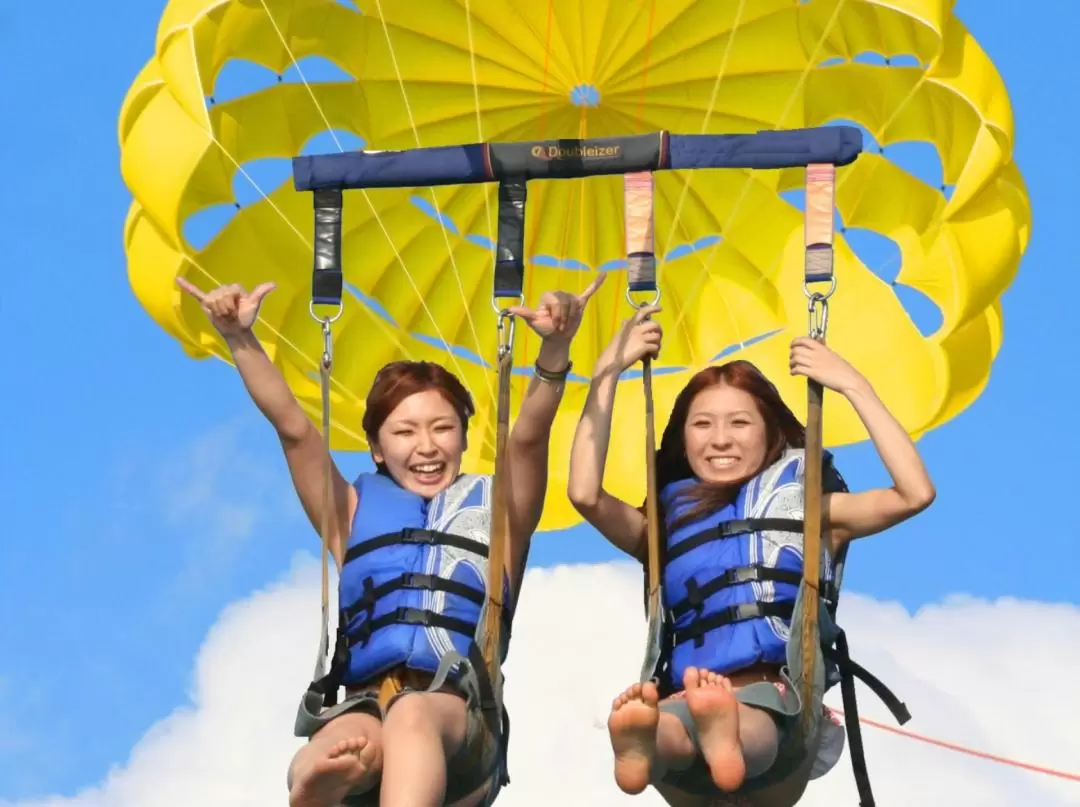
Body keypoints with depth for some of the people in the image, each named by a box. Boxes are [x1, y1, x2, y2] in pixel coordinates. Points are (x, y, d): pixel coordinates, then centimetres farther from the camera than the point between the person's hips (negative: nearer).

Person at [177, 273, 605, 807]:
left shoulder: (495, 510, 23)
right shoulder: (356, 512, 26)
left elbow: (528, 437, 5)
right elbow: (294, 429, 15)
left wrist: (554, 349, -14)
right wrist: (240, 339, 1)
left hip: (460, 719, -1)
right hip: (363, 705, 1)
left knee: (413, 715, -39)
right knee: (337, 755, -38)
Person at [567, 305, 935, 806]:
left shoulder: (807, 508, 21)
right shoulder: (668, 524, 24)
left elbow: (915, 493, 5)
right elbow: (584, 494, 4)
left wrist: (852, 385, 6)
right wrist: (607, 371, 8)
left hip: (780, 709, -1)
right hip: (687, 702, 1)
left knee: (749, 730, -41)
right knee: (666, 727, -39)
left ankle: (723, 735, -74)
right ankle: (641, 741, -72)